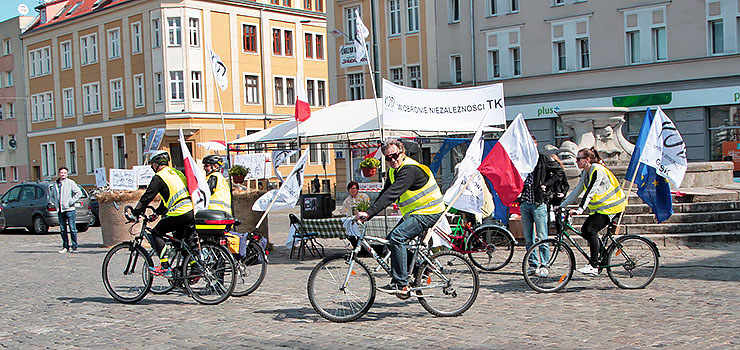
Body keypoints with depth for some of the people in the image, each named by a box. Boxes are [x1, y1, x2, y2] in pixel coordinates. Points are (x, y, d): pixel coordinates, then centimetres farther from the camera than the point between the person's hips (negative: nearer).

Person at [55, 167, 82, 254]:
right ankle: (65, 247, 14)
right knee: (62, 229, 7)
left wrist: (72, 201, -12)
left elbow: (79, 193, -7)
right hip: (60, 210, 5)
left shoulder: (70, 182, -2)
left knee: (72, 229, -4)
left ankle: (74, 246, 2)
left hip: (69, 209, -5)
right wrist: (56, 204, 13)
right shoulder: (56, 184, 15)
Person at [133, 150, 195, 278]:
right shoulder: (175, 172, 24)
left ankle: (165, 267, -2)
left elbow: (147, 197, -2)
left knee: (156, 233, 5)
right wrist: (157, 212, 37)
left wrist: (135, 213, 7)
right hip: (192, 211, 8)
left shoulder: (159, 177, -2)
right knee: (179, 238, 23)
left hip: (179, 213, -8)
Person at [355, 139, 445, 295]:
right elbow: (384, 194, 9)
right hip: (413, 213, 10)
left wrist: (369, 213, -38)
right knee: (391, 239, 4)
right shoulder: (393, 171, 10)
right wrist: (367, 213, -4)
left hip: (428, 212, -10)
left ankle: (401, 284, -21)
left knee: (397, 236, -24)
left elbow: (392, 194, -32)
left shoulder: (410, 170, -22)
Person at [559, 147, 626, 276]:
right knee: (584, 230, 0)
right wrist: (561, 206, 5)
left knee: (591, 230, -20)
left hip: (611, 206, -9)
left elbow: (590, 192, -28)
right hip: (599, 207, 9)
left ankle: (593, 266, -16)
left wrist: (579, 210, -35)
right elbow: (576, 191, 10)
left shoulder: (597, 170, -19)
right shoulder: (585, 173, 9)